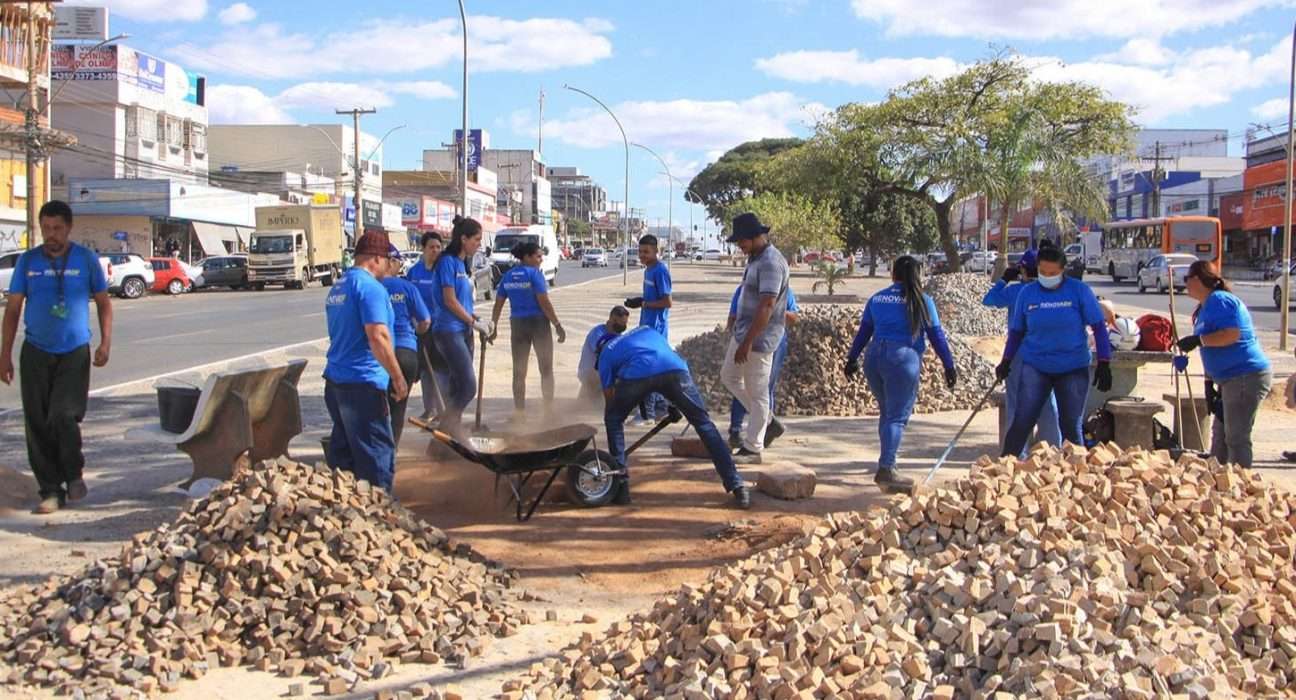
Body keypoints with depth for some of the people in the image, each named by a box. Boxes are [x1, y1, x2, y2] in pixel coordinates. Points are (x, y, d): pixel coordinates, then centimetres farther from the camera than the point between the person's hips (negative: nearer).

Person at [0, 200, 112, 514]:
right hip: (36, 353, 2)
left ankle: (74, 473, 11)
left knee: (63, 416, -15)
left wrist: (105, 343, -4)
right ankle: (51, 491, 12)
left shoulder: (86, 259, 0)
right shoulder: (28, 261, 4)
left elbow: (103, 303, 7)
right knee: (37, 424, 2)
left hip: (75, 353, -2)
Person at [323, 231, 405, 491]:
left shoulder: (337, 289, 16)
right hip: (363, 383, -9)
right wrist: (398, 378, -16)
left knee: (343, 452, 14)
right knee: (377, 455, -3)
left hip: (335, 380, 9)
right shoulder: (371, 287, -14)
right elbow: (378, 337, -22)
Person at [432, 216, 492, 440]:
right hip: (449, 331, -9)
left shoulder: (462, 263, 16)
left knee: (458, 386, 9)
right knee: (468, 385, -12)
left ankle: (453, 429, 16)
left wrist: (478, 320, 5)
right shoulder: (448, 261, -10)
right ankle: (448, 425, 1)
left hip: (463, 332, 9)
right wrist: (474, 322, -8)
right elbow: (450, 300, -14)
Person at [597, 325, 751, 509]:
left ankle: (621, 486, 19)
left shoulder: (606, 354, 35)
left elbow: (609, 397, 33)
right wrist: (675, 406, 50)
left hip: (637, 373, -2)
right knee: (704, 423, 16)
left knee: (613, 420, 25)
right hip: (674, 369, 2)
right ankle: (737, 487, 9)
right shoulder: (647, 330, 45)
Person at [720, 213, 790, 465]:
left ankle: (752, 449, 8)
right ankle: (768, 422, 26)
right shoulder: (755, 258, 10)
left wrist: (747, 343, -26)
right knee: (729, 376, 20)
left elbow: (766, 306, -26)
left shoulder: (771, 262, -21)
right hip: (743, 332, 11)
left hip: (759, 337, -11)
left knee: (757, 392, -1)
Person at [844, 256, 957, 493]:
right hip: (903, 359, -5)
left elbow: (863, 332, 17)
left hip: (874, 357, 5)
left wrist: (852, 359, 25)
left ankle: (887, 464, 22)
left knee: (887, 413, 18)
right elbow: (936, 335, 3)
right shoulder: (922, 301, 2)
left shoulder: (876, 299, 13)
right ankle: (886, 470, -12)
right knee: (897, 417, -4)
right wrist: (949, 366, 8)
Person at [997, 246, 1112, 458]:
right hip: (1034, 367, 1)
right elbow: (1016, 331, 11)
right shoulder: (1027, 293, 1)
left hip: (1073, 368, -1)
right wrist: (1006, 361, 8)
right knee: (1022, 422, -6)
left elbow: (1099, 327, -3)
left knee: (1071, 426, 5)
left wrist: (1103, 363, -6)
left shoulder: (1080, 291, -5)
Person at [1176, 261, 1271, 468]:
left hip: (1247, 377, -11)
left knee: (1236, 438, -8)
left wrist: (1199, 340, -23)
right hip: (1230, 380, 11)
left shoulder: (1219, 301, -14)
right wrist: (1209, 382, 19)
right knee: (1219, 435, 17)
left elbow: (1232, 334, -26)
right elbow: (1213, 351, 21)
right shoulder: (1206, 307, 17)